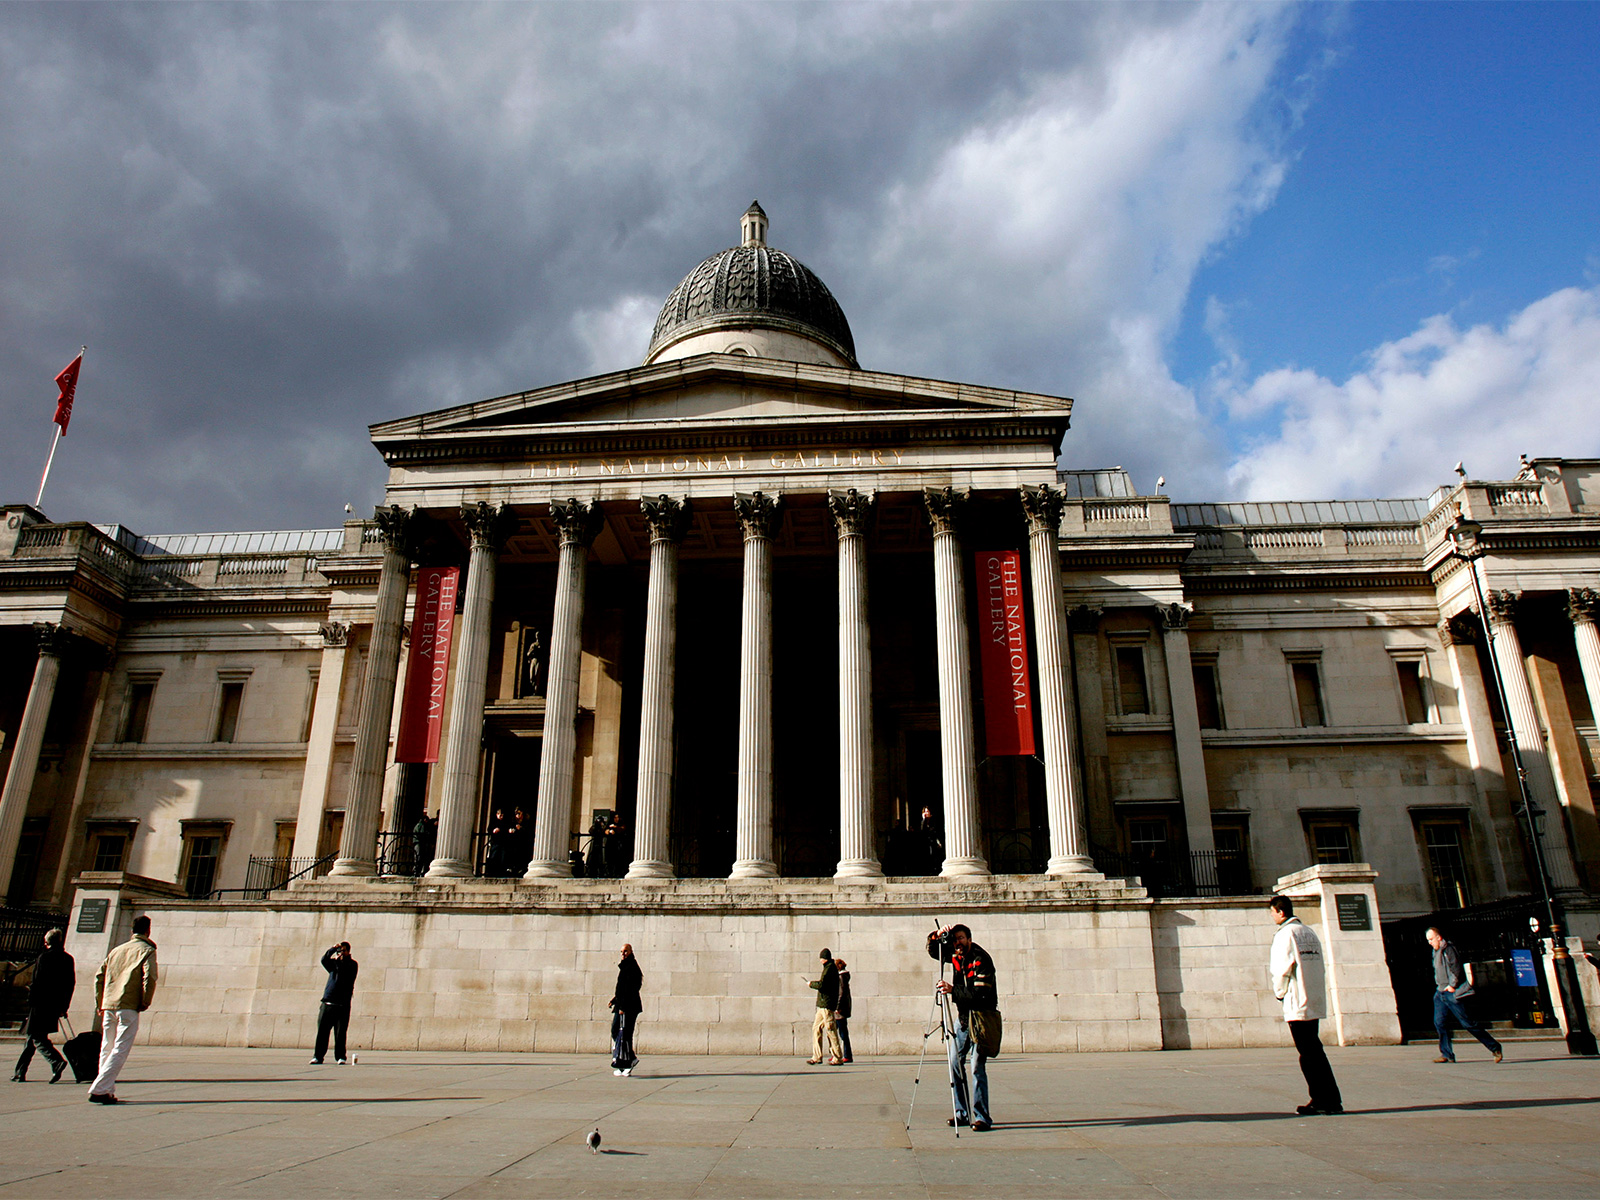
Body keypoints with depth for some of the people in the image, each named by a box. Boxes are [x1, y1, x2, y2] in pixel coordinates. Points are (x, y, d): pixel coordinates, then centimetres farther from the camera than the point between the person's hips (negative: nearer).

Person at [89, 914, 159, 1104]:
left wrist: (99, 1004, 21)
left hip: (108, 1005, 7)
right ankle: (99, 1090, -13)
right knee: (120, 1051, -5)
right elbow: (149, 977, -14)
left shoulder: (117, 950, 19)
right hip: (128, 1007, -6)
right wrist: (146, 1002, -3)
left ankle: (107, 1091, 17)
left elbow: (99, 976, 17)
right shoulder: (146, 950, 0)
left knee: (107, 1049, 14)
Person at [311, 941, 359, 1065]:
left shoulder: (352, 964, 5)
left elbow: (345, 971, -13)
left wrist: (339, 959, -19)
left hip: (342, 1004, -3)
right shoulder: (334, 963, 15)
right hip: (327, 1002, 3)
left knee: (340, 1032, -2)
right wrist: (333, 950, -16)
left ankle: (340, 1057, 5)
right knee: (322, 1031, 0)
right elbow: (324, 960, -3)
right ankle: (318, 1056, 7)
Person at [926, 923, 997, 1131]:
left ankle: (982, 1117, -4)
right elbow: (932, 951, 18)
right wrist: (937, 936, -2)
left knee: (977, 1067, -11)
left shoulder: (981, 959, -17)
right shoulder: (955, 955, 4)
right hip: (962, 1016, 7)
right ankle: (962, 1113, 16)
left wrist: (953, 990, -32)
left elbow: (980, 993, -25)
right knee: (955, 1063, 7)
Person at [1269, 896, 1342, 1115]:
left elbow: (1282, 969, -16)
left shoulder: (1285, 934, -11)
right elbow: (1319, 966, 15)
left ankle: (1326, 1101, -1)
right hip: (1316, 1001, 8)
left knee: (1309, 1054, -3)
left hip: (1297, 1004, -8)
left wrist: (1280, 992, 2)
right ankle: (1328, 1099, 17)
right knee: (1313, 1051, 14)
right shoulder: (1310, 932, 14)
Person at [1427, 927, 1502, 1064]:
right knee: (1439, 1022, 0)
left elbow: (1456, 968, -17)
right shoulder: (1436, 952, 17)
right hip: (1441, 993, 9)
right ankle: (1447, 1055, 4)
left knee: (1467, 1023, -4)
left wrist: (1452, 986, -15)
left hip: (1452, 993, -9)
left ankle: (1495, 1047, 10)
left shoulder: (1448, 949, -11)